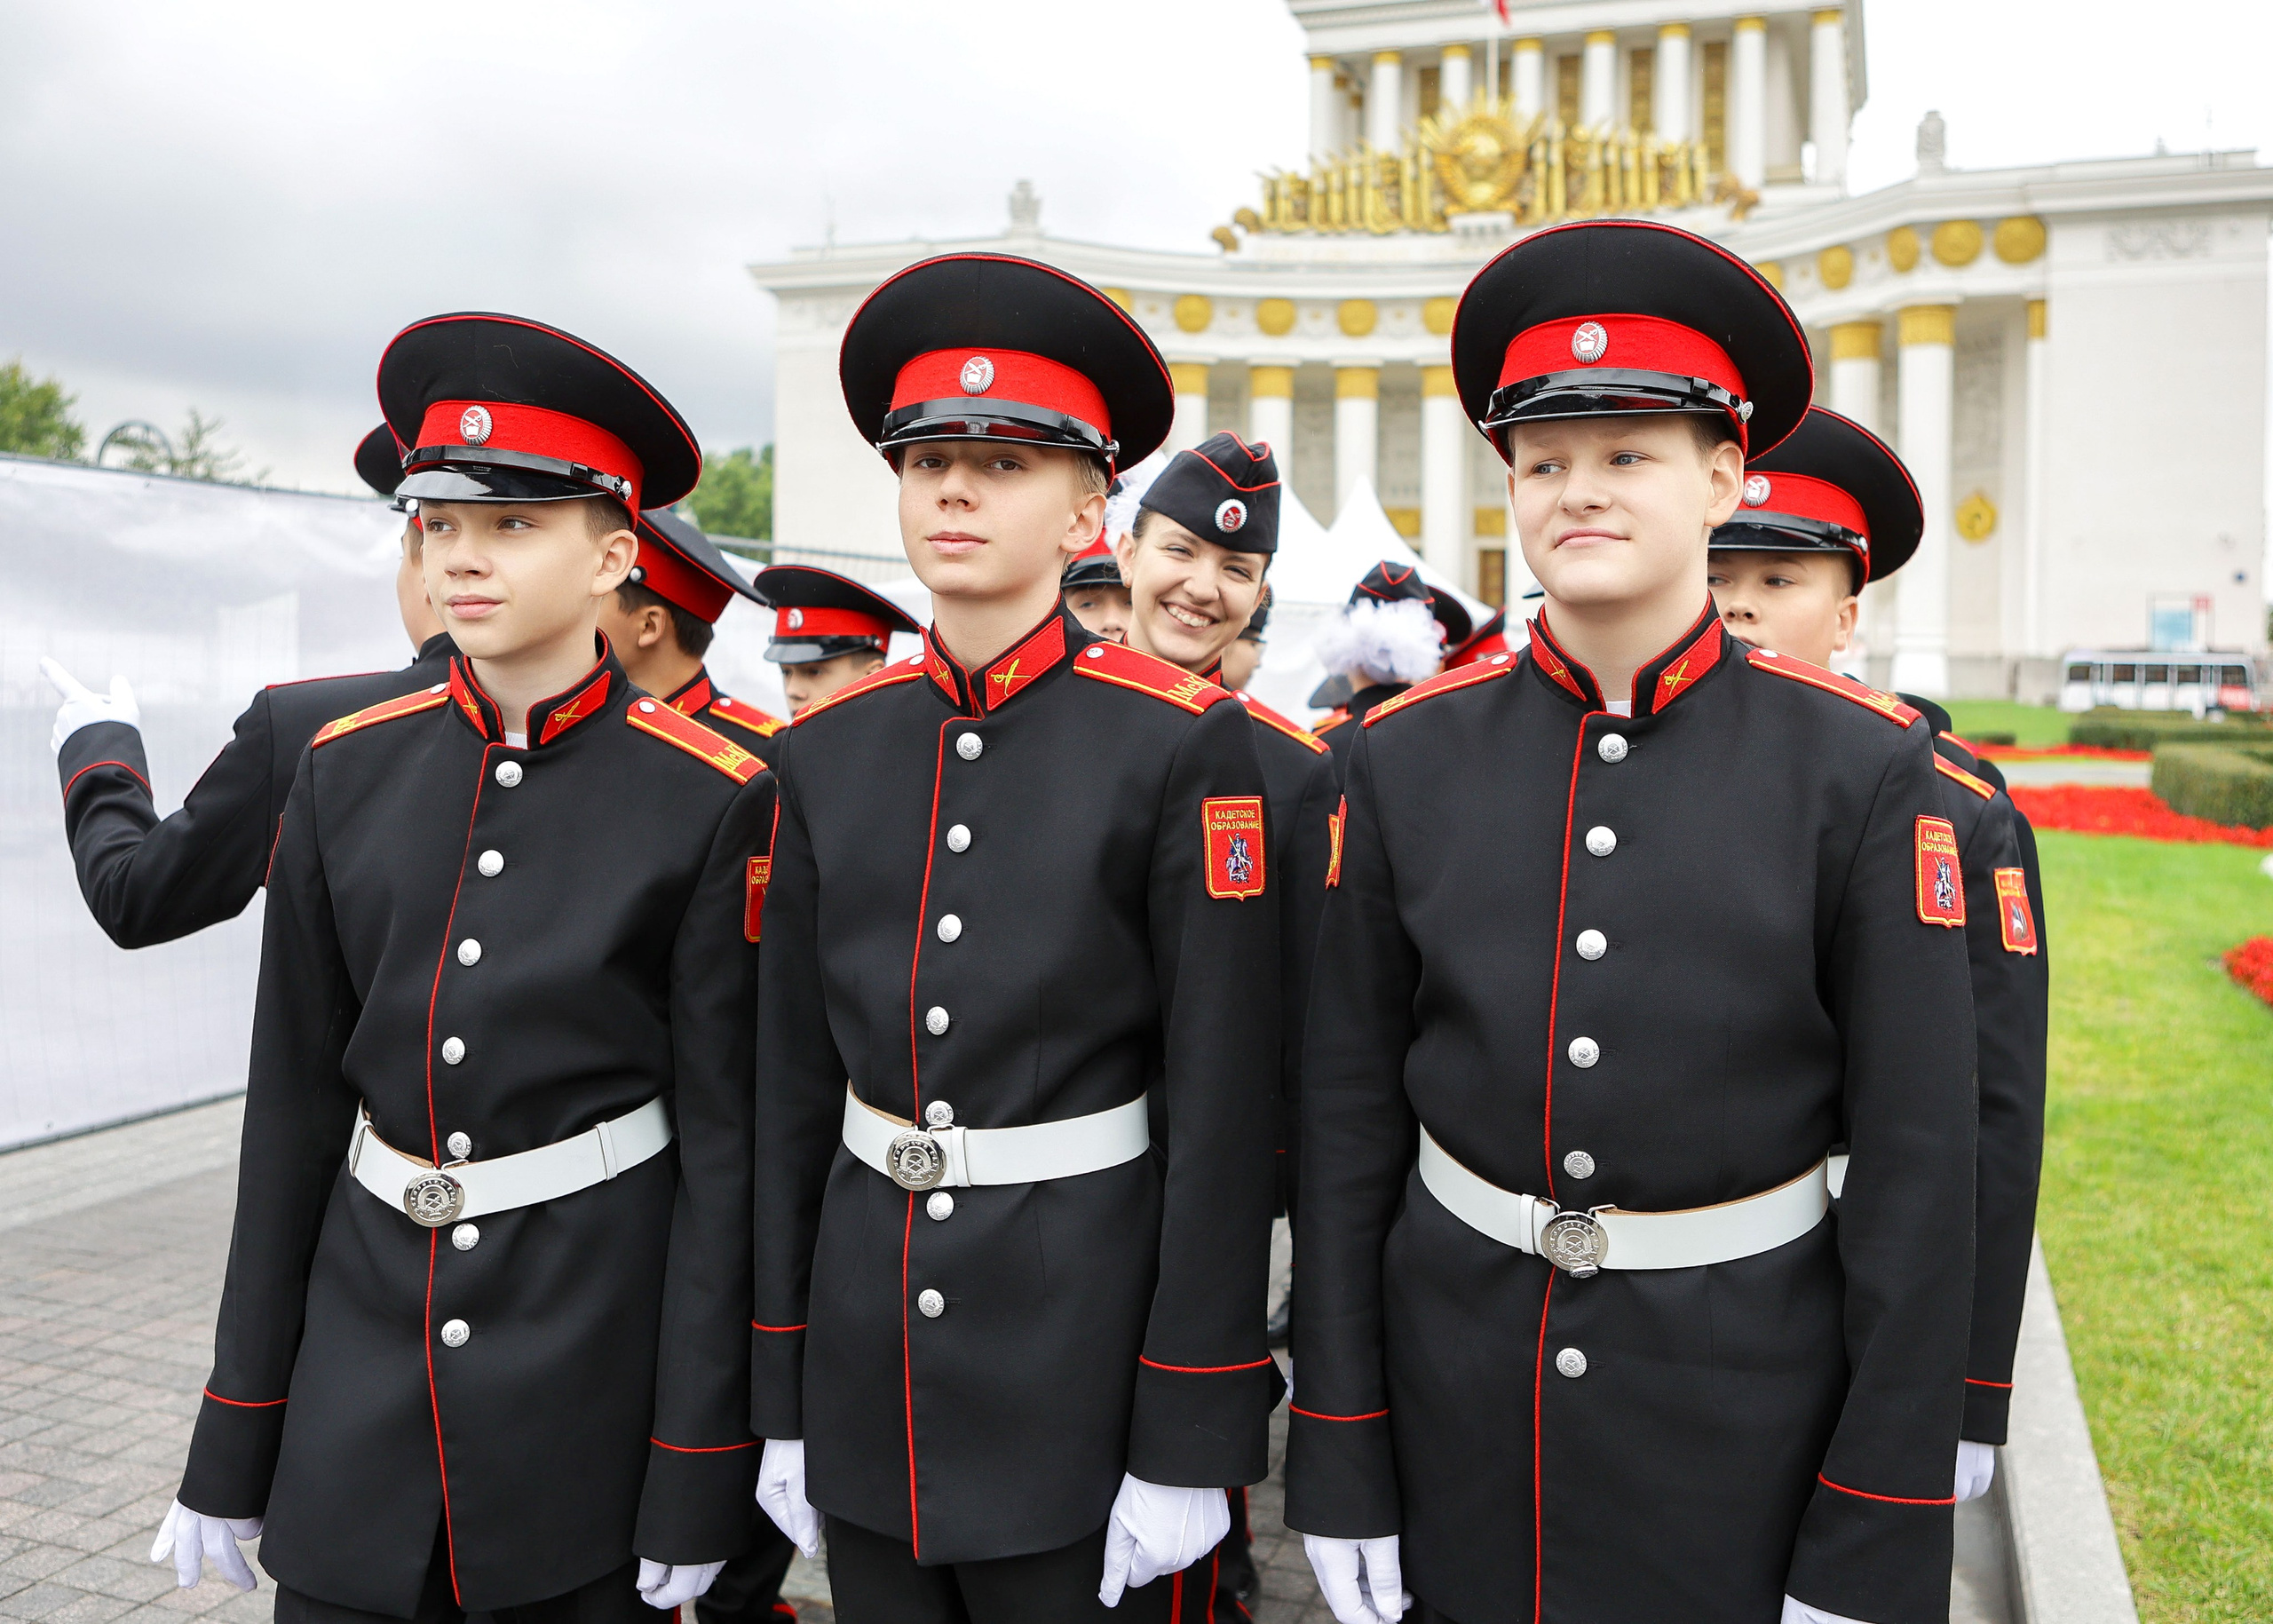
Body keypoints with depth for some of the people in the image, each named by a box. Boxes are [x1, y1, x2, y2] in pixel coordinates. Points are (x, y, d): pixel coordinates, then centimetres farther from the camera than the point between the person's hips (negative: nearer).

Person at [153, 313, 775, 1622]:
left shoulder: (712, 801, -10)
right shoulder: (348, 773, 1)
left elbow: (724, 1142, -8)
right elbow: (295, 1106, 5)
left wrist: (695, 1487, -8)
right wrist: (235, 1447, 6)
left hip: (594, 1344, -3)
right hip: (363, 1334, 3)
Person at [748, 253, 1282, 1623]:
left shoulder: (1183, 743, -11)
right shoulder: (833, 747, 3)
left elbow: (1223, 1110, -11)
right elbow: (794, 1082, 6)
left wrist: (1190, 1443, -11)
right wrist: (781, 1397, 7)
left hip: (1080, 1348, -4)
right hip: (868, 1351, 4)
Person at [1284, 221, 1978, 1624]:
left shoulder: (1861, 768, -10)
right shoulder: (1409, 759, -4)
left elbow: (1919, 1163, -9)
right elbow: (1349, 1121, -1)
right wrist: (1338, 1466, -1)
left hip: (1743, 1407, -1)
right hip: (1459, 1408, 2)